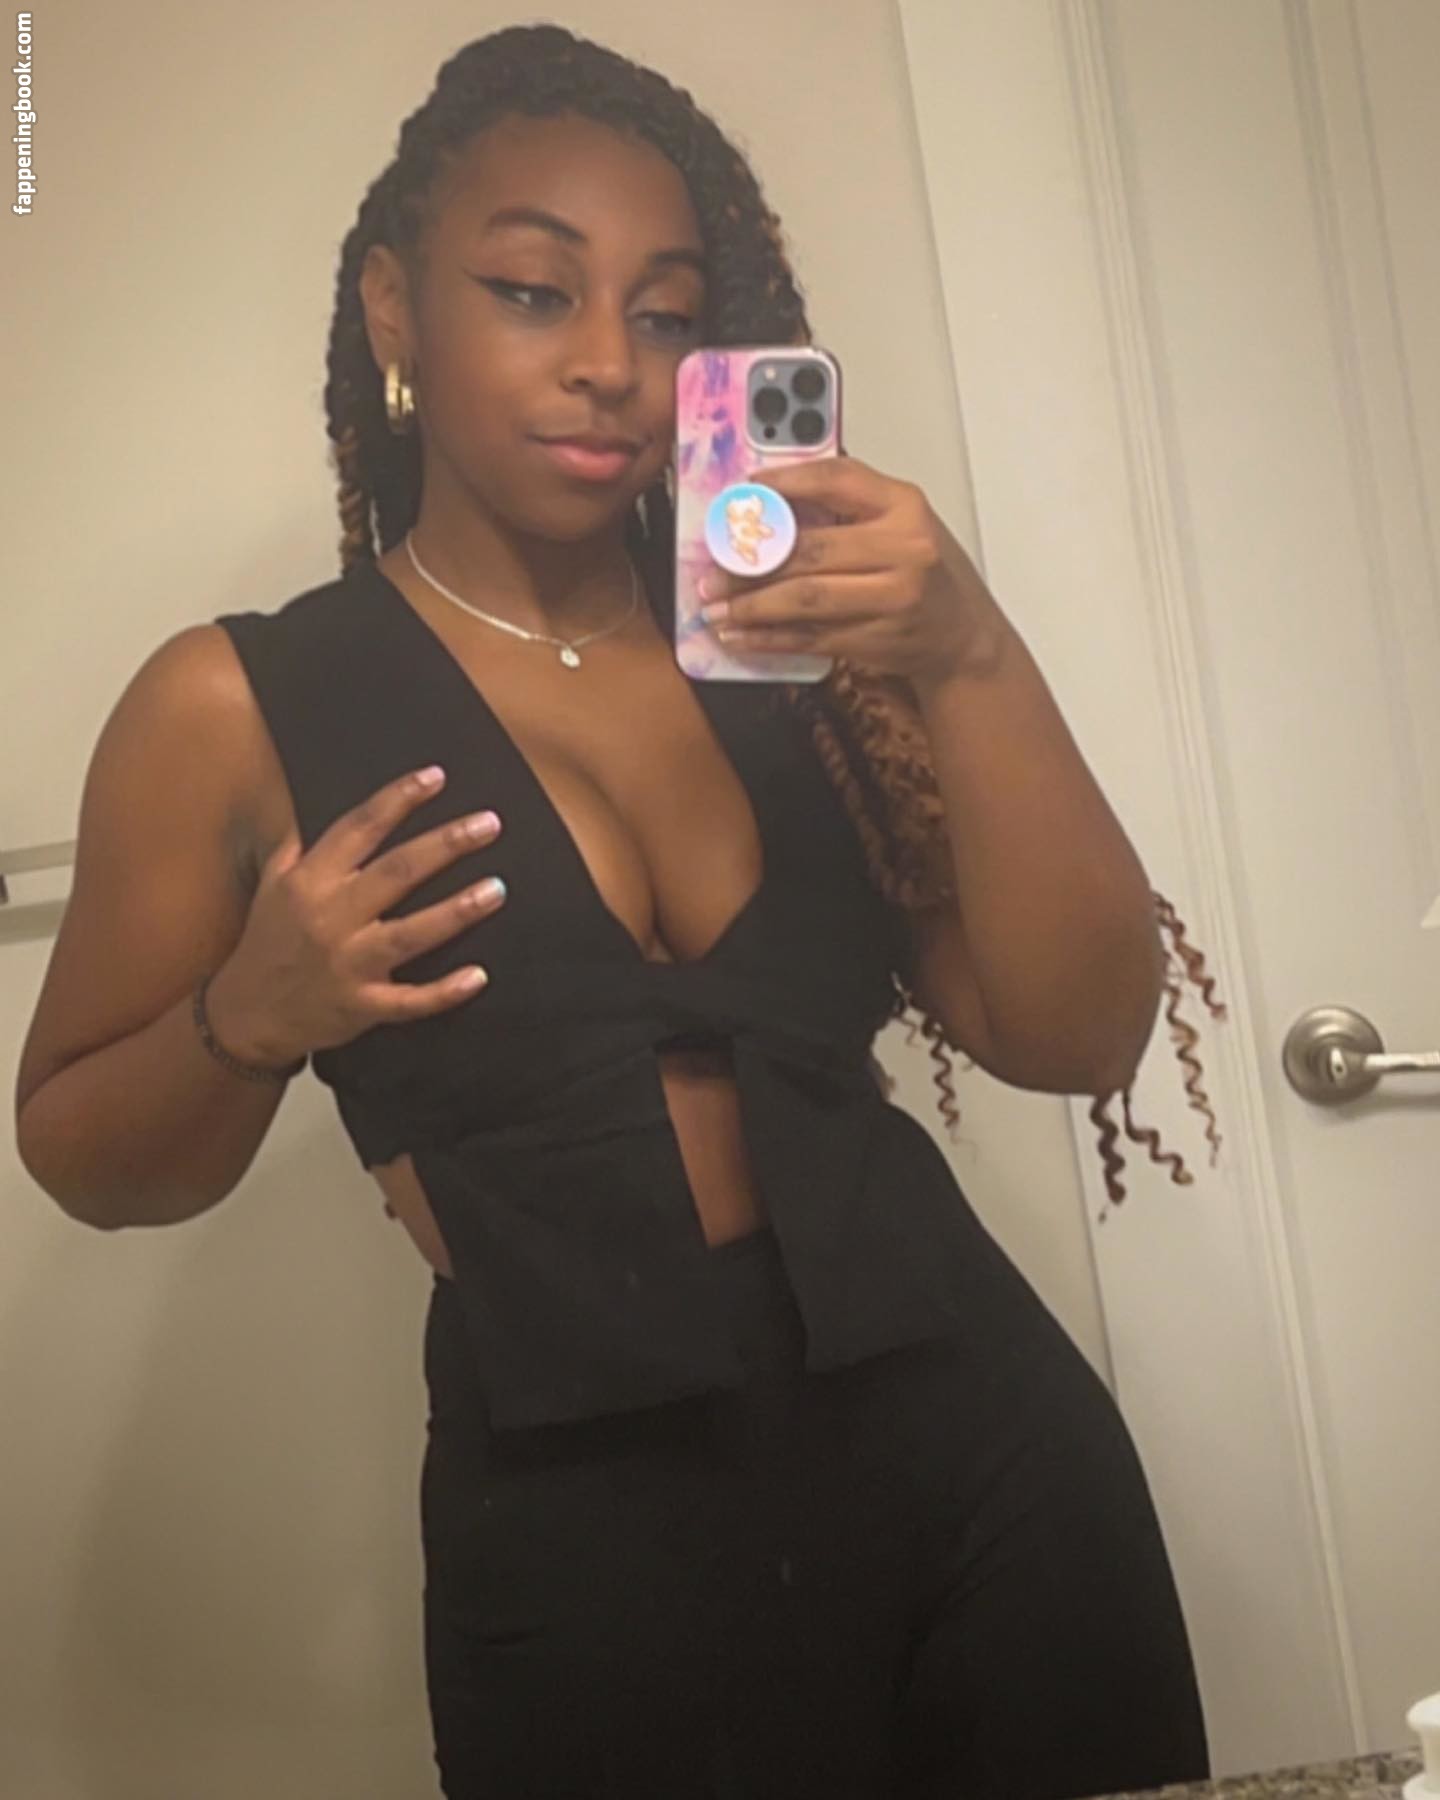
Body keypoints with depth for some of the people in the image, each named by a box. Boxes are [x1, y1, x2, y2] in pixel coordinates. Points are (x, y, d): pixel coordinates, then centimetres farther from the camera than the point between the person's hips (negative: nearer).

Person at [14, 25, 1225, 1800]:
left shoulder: (792, 641, 2)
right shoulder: (235, 709, -3)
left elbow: (1078, 1036, -4)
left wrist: (969, 657, -17)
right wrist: (248, 1018, -14)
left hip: (989, 1443, 4)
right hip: (589, 1527, -3)